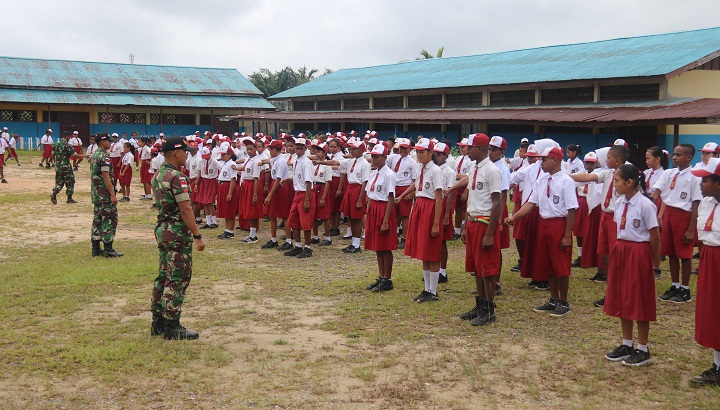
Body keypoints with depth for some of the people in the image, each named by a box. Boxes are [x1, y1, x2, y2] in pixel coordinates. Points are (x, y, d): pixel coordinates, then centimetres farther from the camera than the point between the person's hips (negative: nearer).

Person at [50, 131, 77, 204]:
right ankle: (69, 198, 10)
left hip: (57, 166, 7)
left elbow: (53, 154, 12)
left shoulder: (56, 144, 7)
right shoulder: (67, 145, -15)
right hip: (65, 166, -7)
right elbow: (75, 155, -16)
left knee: (59, 181, 13)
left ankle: (54, 193, -10)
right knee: (70, 181, 6)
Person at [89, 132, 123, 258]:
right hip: (105, 195, -10)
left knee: (97, 219, 12)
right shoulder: (104, 157, -16)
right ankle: (108, 249, -5)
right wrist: (113, 194, -20)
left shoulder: (94, 156, 15)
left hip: (96, 194, 10)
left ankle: (96, 248, 15)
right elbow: (106, 177, -21)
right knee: (110, 220, -5)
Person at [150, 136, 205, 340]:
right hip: (178, 233, -10)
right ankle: (172, 326, 2)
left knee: (163, 277, 15)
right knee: (177, 280, -3)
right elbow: (185, 210, -22)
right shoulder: (176, 177, -19)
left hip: (162, 230, 10)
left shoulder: (158, 174, 11)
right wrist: (197, 236, -18)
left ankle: (158, 323, 22)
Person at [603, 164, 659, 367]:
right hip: (620, 251, 7)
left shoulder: (645, 205, -17)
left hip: (638, 253, -7)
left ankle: (643, 349, 15)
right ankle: (627, 344, 26)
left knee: (639, 301, 2)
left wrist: (652, 259, -3)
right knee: (621, 299, 12)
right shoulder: (619, 202, 5)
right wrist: (620, 249, 9)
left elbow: (654, 236, -11)